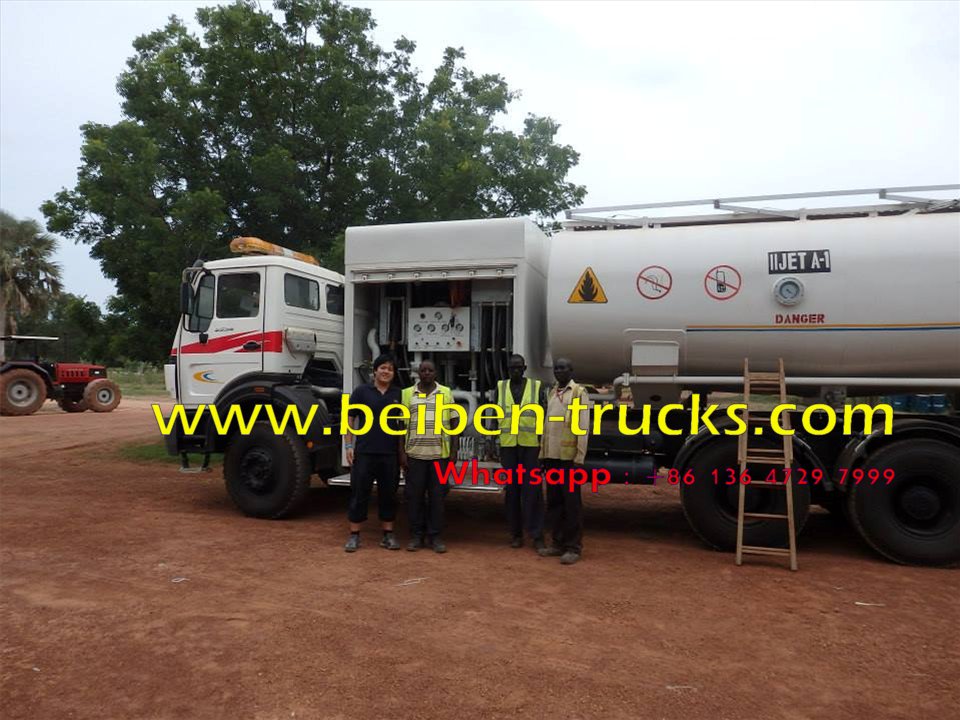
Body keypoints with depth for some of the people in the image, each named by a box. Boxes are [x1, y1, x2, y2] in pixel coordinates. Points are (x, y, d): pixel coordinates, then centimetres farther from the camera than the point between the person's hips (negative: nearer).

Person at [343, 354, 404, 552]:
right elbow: (350, 420, 2)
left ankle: (388, 535, 19)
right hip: (364, 452, -2)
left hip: (390, 454, 2)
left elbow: (402, 424, 12)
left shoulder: (399, 394, 8)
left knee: (388, 494, 9)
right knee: (359, 493, 2)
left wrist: (402, 450, 7)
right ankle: (354, 536, 12)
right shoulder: (362, 391, 1)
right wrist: (348, 446, -5)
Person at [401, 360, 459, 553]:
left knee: (437, 495, 4)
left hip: (440, 454, 0)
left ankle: (435, 536, 13)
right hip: (415, 453, 0)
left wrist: (454, 451, 1)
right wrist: (402, 452, 0)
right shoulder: (407, 394, 6)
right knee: (414, 495, 4)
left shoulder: (446, 393, 6)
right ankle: (416, 535, 14)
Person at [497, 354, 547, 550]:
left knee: (533, 488, -3)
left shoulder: (537, 387, 4)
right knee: (511, 488, 8)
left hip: (531, 445, -2)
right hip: (507, 445, 2)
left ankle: (536, 535, 3)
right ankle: (516, 533, 19)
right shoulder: (500, 387, 9)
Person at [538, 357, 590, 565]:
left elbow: (583, 428, -7)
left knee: (571, 503, 0)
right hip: (551, 456, 6)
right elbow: (546, 425, 15)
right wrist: (542, 454, 11)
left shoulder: (579, 393, -2)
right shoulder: (551, 393, 15)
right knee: (553, 502, 11)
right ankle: (558, 543, 20)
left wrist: (579, 458, -12)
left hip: (569, 457, -6)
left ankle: (573, 547, 7)